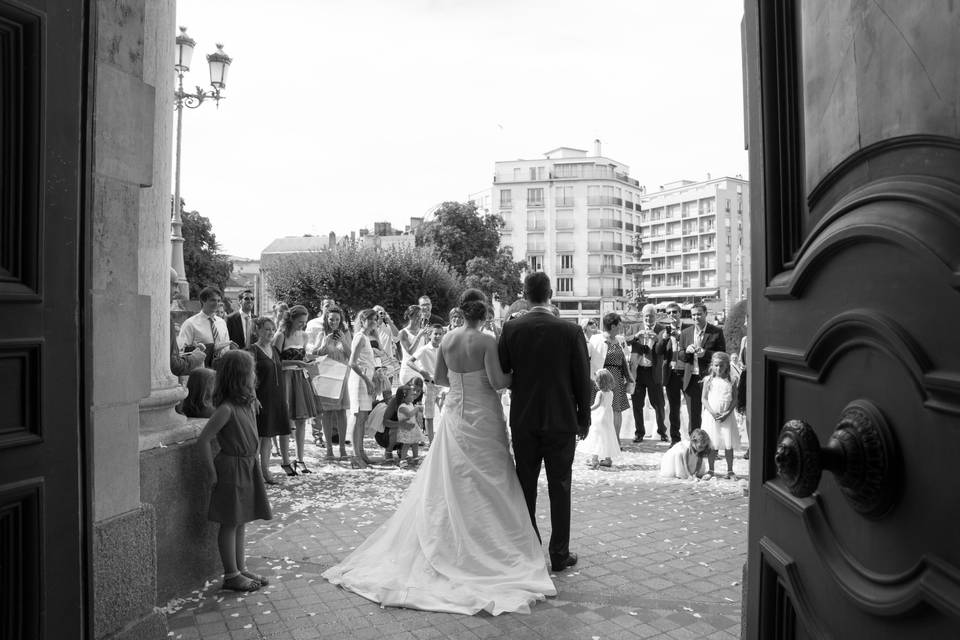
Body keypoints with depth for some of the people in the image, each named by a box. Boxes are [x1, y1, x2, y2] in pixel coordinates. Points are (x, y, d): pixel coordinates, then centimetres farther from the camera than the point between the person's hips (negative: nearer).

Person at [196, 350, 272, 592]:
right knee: (230, 524, 4)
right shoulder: (226, 409, -22)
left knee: (240, 522, 17)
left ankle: (241, 569, 28)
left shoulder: (247, 403, 5)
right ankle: (231, 575, 15)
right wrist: (213, 473, -16)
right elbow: (203, 440, -23)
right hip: (232, 468, -8)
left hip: (248, 467, 8)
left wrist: (254, 463, 11)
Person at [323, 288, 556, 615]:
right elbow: (497, 382, -18)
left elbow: (440, 377, 9)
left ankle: (452, 542, 19)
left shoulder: (447, 340, 0)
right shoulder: (487, 342, -14)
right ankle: (487, 540, 15)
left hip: (455, 414, 4)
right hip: (483, 417, -4)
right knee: (486, 483, 8)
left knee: (450, 481, 12)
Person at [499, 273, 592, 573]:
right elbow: (582, 379, -4)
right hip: (562, 420, -1)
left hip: (523, 420, 1)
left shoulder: (511, 328, -6)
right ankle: (559, 554, 16)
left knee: (526, 486, 13)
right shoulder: (570, 331, -9)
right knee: (559, 488, 9)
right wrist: (584, 419, 8)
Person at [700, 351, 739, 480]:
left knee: (729, 445, 4)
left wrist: (727, 413, -13)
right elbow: (704, 399, -1)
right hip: (711, 415, 0)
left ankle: (730, 470, 16)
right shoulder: (708, 380, 2)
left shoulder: (731, 381, 2)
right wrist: (712, 412, -14)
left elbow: (734, 399, -1)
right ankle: (711, 470, 16)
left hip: (726, 416, 0)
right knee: (711, 445, 4)